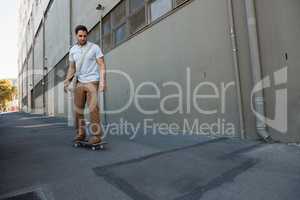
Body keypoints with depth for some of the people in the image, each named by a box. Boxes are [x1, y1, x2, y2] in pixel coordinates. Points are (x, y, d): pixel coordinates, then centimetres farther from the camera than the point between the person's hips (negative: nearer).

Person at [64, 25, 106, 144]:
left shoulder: (94, 47, -2)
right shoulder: (72, 50, 11)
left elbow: (102, 65, -6)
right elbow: (72, 68, 15)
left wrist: (102, 81, -18)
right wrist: (67, 81, 3)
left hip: (92, 82, -5)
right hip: (79, 82, 5)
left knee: (93, 108, -10)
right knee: (78, 108, 3)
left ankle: (96, 135, -5)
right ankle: (80, 133, 14)